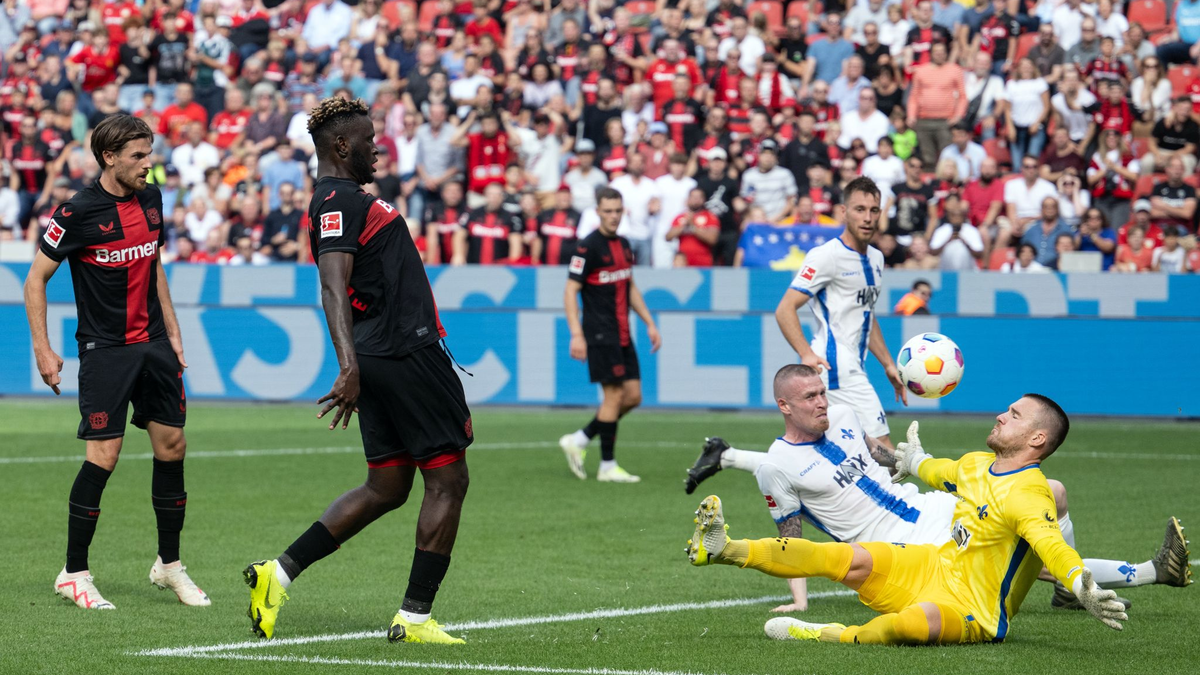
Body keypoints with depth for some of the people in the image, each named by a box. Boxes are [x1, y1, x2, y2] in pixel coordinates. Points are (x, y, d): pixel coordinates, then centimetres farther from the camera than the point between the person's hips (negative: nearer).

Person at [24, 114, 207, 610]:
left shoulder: (150, 199, 6)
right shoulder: (78, 211, -13)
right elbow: (36, 278, -7)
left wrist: (172, 332, 17)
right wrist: (43, 349, -11)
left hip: (153, 344, 6)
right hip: (105, 349, -6)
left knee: (172, 447, 5)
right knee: (103, 455, -10)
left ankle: (169, 565, 18)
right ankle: (74, 574, 1)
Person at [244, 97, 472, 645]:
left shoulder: (341, 199, 19)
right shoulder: (340, 200, -13)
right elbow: (333, 290, -25)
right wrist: (350, 367, -35)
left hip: (381, 360, 10)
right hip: (406, 354, -10)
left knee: (386, 489, 12)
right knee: (448, 481, -2)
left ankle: (279, 573, 8)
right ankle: (415, 617, 1)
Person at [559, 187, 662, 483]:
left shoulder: (623, 245, 13)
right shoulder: (588, 247, -11)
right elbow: (570, 292, -13)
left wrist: (650, 323, 20)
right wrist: (576, 335, -21)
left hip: (622, 334, 8)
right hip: (600, 334, -8)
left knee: (633, 396, 5)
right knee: (615, 395, -8)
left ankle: (579, 441, 15)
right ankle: (607, 466, 0)